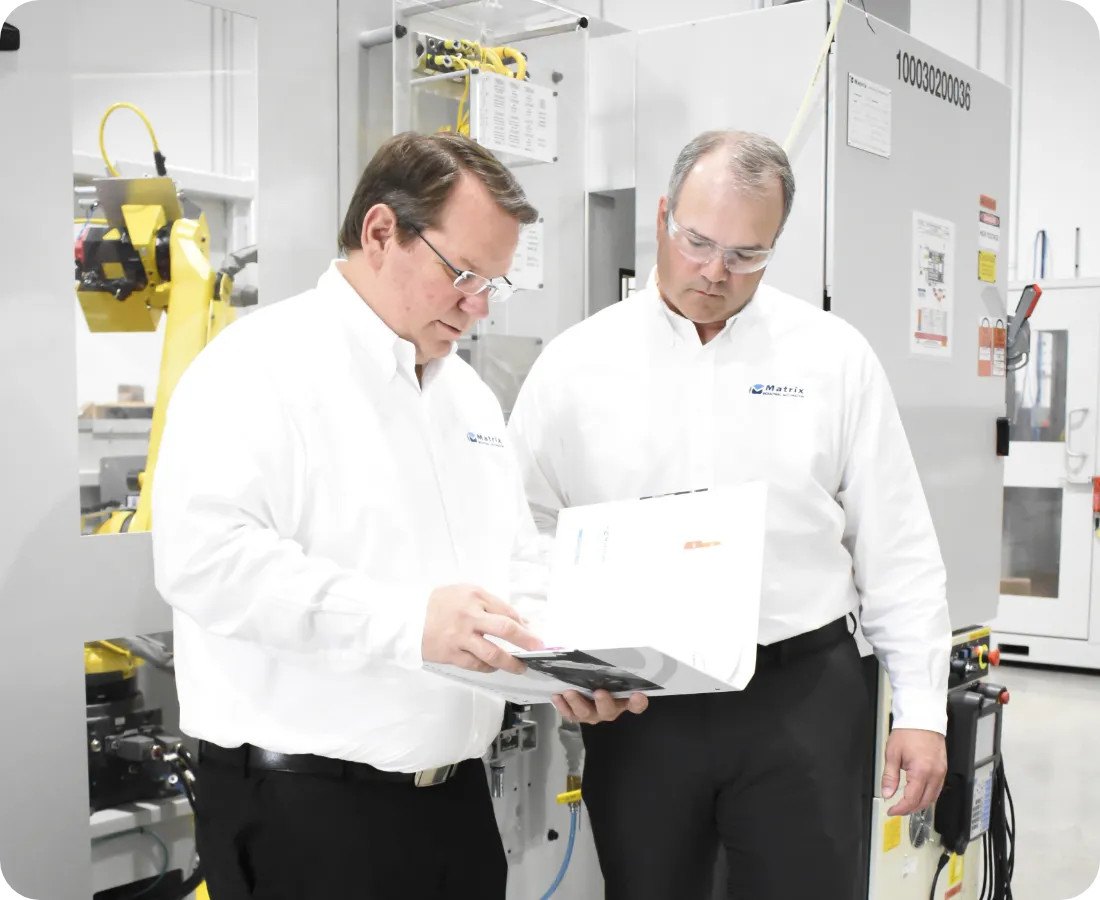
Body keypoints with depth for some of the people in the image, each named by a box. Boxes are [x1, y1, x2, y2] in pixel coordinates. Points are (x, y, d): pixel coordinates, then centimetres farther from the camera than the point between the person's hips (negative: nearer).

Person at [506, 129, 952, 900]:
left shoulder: (834, 356, 2)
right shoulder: (576, 362, 1)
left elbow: (896, 548, 4)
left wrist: (922, 706, 2)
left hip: (805, 695, 0)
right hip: (635, 707, 1)